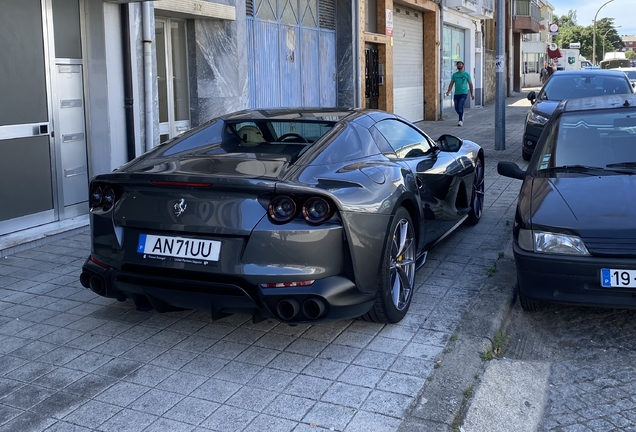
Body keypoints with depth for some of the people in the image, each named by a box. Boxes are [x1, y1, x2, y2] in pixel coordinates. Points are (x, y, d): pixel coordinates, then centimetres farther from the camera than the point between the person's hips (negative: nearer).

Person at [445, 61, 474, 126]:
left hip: (464, 93, -4)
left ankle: (460, 120, -12)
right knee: (456, 108, 8)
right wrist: (448, 91, -11)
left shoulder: (466, 74, 4)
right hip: (456, 94, 4)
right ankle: (462, 116, 36)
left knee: (460, 107, -19)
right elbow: (451, 84, 6)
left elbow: (470, 84, 9)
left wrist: (472, 93, 8)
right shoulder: (454, 75, 10)